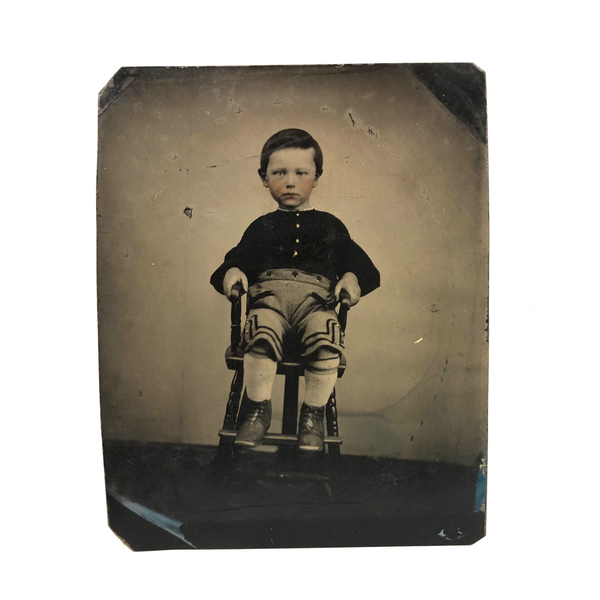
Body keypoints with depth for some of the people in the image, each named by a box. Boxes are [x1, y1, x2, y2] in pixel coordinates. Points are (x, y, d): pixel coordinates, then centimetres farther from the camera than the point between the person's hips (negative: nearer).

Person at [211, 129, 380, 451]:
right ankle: (258, 410, -13)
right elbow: (240, 257, 19)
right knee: (261, 333, -34)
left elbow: (357, 261, 20)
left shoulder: (329, 225, 26)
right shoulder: (262, 226, 27)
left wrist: (352, 277, -3)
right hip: (269, 294, 1)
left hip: (315, 296, 0)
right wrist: (231, 272, -4)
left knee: (326, 337, -33)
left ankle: (313, 414, -13)